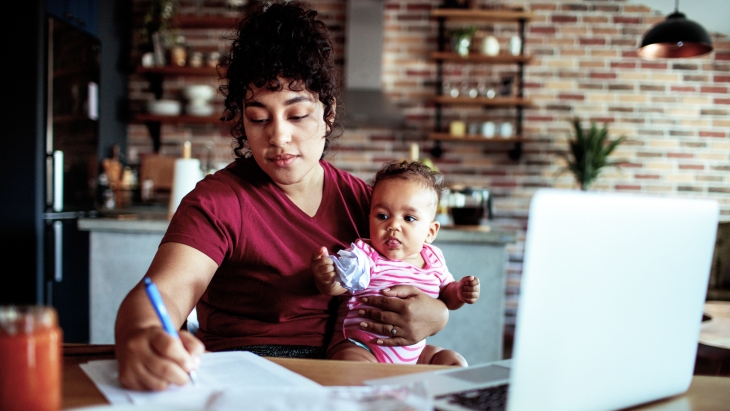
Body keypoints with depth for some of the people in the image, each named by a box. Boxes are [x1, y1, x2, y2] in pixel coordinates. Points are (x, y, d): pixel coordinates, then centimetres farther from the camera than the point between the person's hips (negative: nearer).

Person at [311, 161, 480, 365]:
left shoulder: (433, 259, 4)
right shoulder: (365, 256, -12)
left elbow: (445, 294, 20)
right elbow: (338, 285, -25)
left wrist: (460, 292, -1)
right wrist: (326, 278, -47)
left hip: (413, 353, 6)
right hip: (359, 348, -6)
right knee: (352, 363, -35)